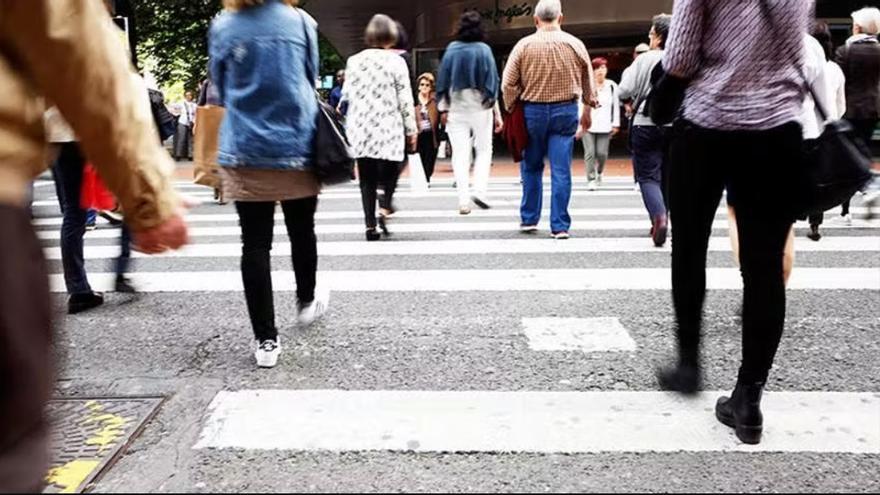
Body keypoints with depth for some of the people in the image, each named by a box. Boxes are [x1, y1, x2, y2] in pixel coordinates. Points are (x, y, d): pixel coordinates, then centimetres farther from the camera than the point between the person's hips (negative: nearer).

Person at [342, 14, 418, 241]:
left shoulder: (353, 61, 6)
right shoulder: (396, 61, -4)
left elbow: (346, 95, 8)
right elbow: (405, 99, -4)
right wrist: (412, 129, 3)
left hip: (360, 128, 3)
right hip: (388, 128, -3)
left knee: (367, 176, 7)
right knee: (390, 170, 11)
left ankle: (370, 224, 3)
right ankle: (385, 207, -12)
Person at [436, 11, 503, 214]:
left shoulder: (451, 49, 1)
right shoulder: (484, 49, -5)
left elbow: (443, 80, 4)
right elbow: (492, 82, -4)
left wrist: (443, 108, 11)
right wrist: (497, 113, -1)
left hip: (456, 108, 2)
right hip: (480, 106, -2)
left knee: (460, 154, 4)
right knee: (483, 151, 13)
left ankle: (464, 201, 1)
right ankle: (480, 191, -2)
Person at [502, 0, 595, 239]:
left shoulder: (524, 45, -4)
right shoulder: (575, 44, 1)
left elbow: (508, 84, -5)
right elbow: (588, 83, 9)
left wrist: (511, 109, 9)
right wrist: (588, 111, 21)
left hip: (533, 111, 0)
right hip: (565, 111, 0)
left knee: (531, 167, 15)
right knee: (561, 170, 0)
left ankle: (529, 219, 21)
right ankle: (560, 226, 1)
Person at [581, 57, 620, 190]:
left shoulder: (612, 86, 8)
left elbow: (616, 106, 11)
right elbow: (580, 105, 1)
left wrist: (615, 124, 8)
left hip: (605, 126, 1)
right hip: (588, 125, -1)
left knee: (602, 153, 0)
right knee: (590, 153, -6)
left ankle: (599, 172, 29)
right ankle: (591, 179, 1)